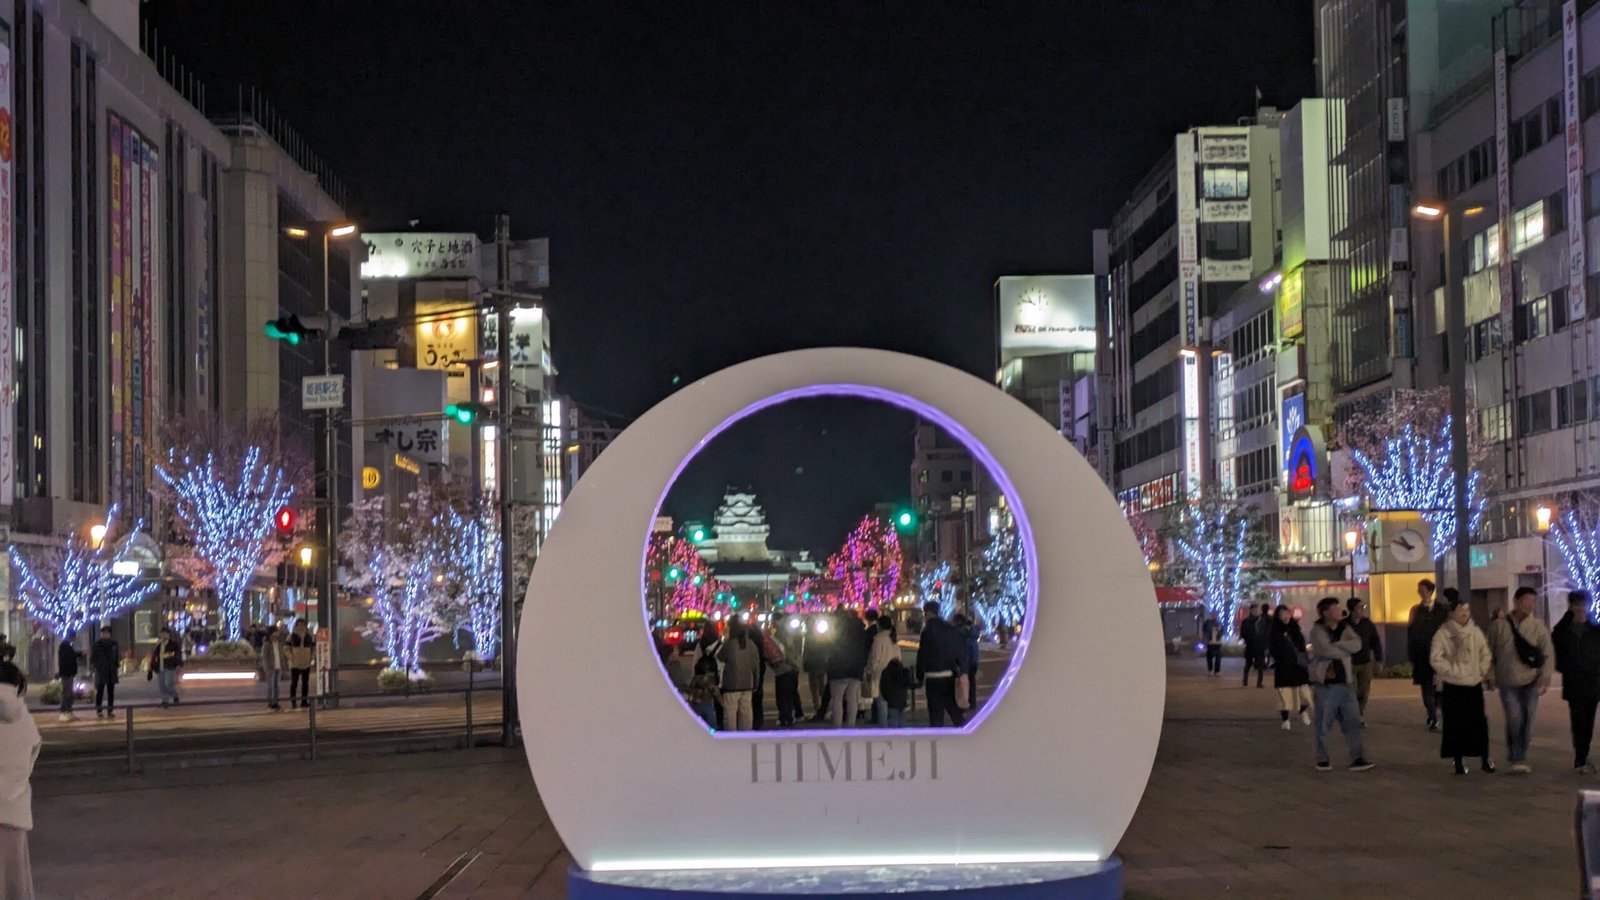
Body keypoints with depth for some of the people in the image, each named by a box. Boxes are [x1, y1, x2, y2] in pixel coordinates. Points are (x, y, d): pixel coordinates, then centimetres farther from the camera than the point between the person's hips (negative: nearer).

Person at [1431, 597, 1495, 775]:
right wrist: (1453, 671, -13)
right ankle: (1458, 762, 9)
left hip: (1475, 685, 3)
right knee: (1455, 724, 0)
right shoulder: (1443, 633, -6)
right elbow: (1436, 659, -11)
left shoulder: (1475, 632, 6)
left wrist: (1484, 673, 1)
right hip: (1453, 686, -3)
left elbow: (1485, 654, 12)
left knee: (1479, 722, 3)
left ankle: (1485, 758, 13)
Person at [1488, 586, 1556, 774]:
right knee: (1514, 719, -12)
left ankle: (1518, 757, 18)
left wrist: (1545, 676, -11)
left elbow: (1548, 653, 0)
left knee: (1527, 720, 2)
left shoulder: (1538, 627, 3)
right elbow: (1489, 651, 8)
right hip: (1508, 682, -1)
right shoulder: (1499, 626, 2)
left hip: (1530, 681, 1)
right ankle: (1517, 758, -2)